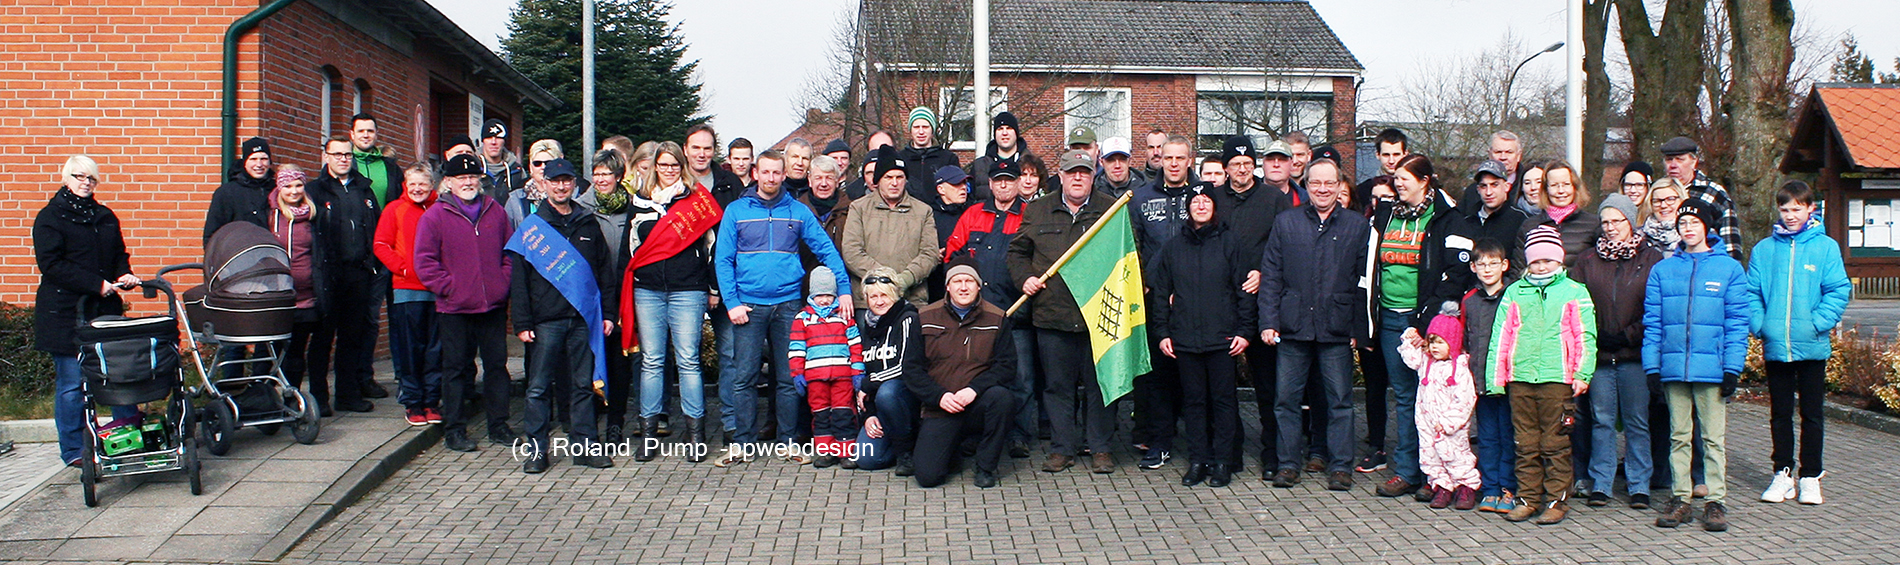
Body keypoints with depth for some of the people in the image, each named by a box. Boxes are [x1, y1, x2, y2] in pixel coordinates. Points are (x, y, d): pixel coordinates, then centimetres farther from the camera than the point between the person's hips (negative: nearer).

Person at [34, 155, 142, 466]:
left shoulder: (106, 217, 17)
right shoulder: (50, 217, -1)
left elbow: (119, 255, 26)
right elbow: (51, 265, -11)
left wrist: (124, 275, 3)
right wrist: (96, 283, -17)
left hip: (105, 308, 5)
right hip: (65, 312, -5)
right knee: (71, 382, -1)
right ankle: (74, 450, 8)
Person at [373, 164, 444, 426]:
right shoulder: (395, 210, 5)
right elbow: (381, 245, 3)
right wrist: (402, 267, -9)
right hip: (407, 288, -1)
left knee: (435, 347, 4)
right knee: (410, 347, 2)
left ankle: (432, 401, 13)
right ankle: (412, 402, 10)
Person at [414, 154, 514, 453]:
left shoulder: (496, 211, 10)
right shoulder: (435, 216, -1)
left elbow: (511, 251, 14)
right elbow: (425, 262, -4)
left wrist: (504, 282, 1)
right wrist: (449, 288, -11)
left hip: (494, 305, 3)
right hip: (455, 308, -3)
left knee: (497, 364, 8)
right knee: (457, 369, 4)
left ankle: (499, 425, 18)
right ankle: (454, 429, 12)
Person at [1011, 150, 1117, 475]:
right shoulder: (1038, 212, 12)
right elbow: (1018, 250, 18)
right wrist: (1024, 278, 1)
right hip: (1052, 314, 2)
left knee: (1099, 383, 4)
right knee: (1058, 385, 7)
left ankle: (1100, 448, 15)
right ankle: (1062, 448, 17)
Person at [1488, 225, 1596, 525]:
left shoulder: (1574, 292, 7)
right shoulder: (1515, 292, 14)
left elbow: (1585, 337, 4)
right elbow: (1501, 335, 11)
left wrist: (1582, 374, -6)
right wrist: (1495, 376, 4)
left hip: (1557, 379, -2)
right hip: (1520, 379, 3)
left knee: (1556, 444, 0)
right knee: (1526, 444, 6)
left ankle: (1556, 500, 8)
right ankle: (1528, 498, 14)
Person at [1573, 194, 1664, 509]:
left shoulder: (1652, 259, 4)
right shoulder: (1588, 261, 12)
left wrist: (1627, 336, -8)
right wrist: (1596, 338, -4)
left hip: (1635, 356, -2)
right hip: (1599, 356, 2)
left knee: (1637, 423, 3)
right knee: (1601, 421, 5)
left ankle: (1639, 486, 10)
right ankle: (1600, 484, 11)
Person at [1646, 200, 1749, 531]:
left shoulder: (1729, 268, 3)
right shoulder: (1662, 270, 9)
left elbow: (1737, 323, 0)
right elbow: (1652, 322, 7)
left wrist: (1732, 368, -7)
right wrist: (1652, 367, 0)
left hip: (1712, 368, -2)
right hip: (1673, 368, 2)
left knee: (1714, 437, 2)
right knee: (1678, 436, 8)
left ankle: (1715, 501, 8)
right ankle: (1680, 499, 15)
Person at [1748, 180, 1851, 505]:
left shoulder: (1825, 247, -1)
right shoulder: (1764, 249, 5)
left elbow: (1839, 290, -5)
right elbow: (1752, 293, 5)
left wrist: (1819, 323, -15)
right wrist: (1759, 324, -9)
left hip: (1812, 346, -2)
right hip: (1775, 346, 2)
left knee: (1812, 414, 7)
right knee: (1780, 414, 10)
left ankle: (1811, 477, 16)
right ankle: (1783, 473, 19)